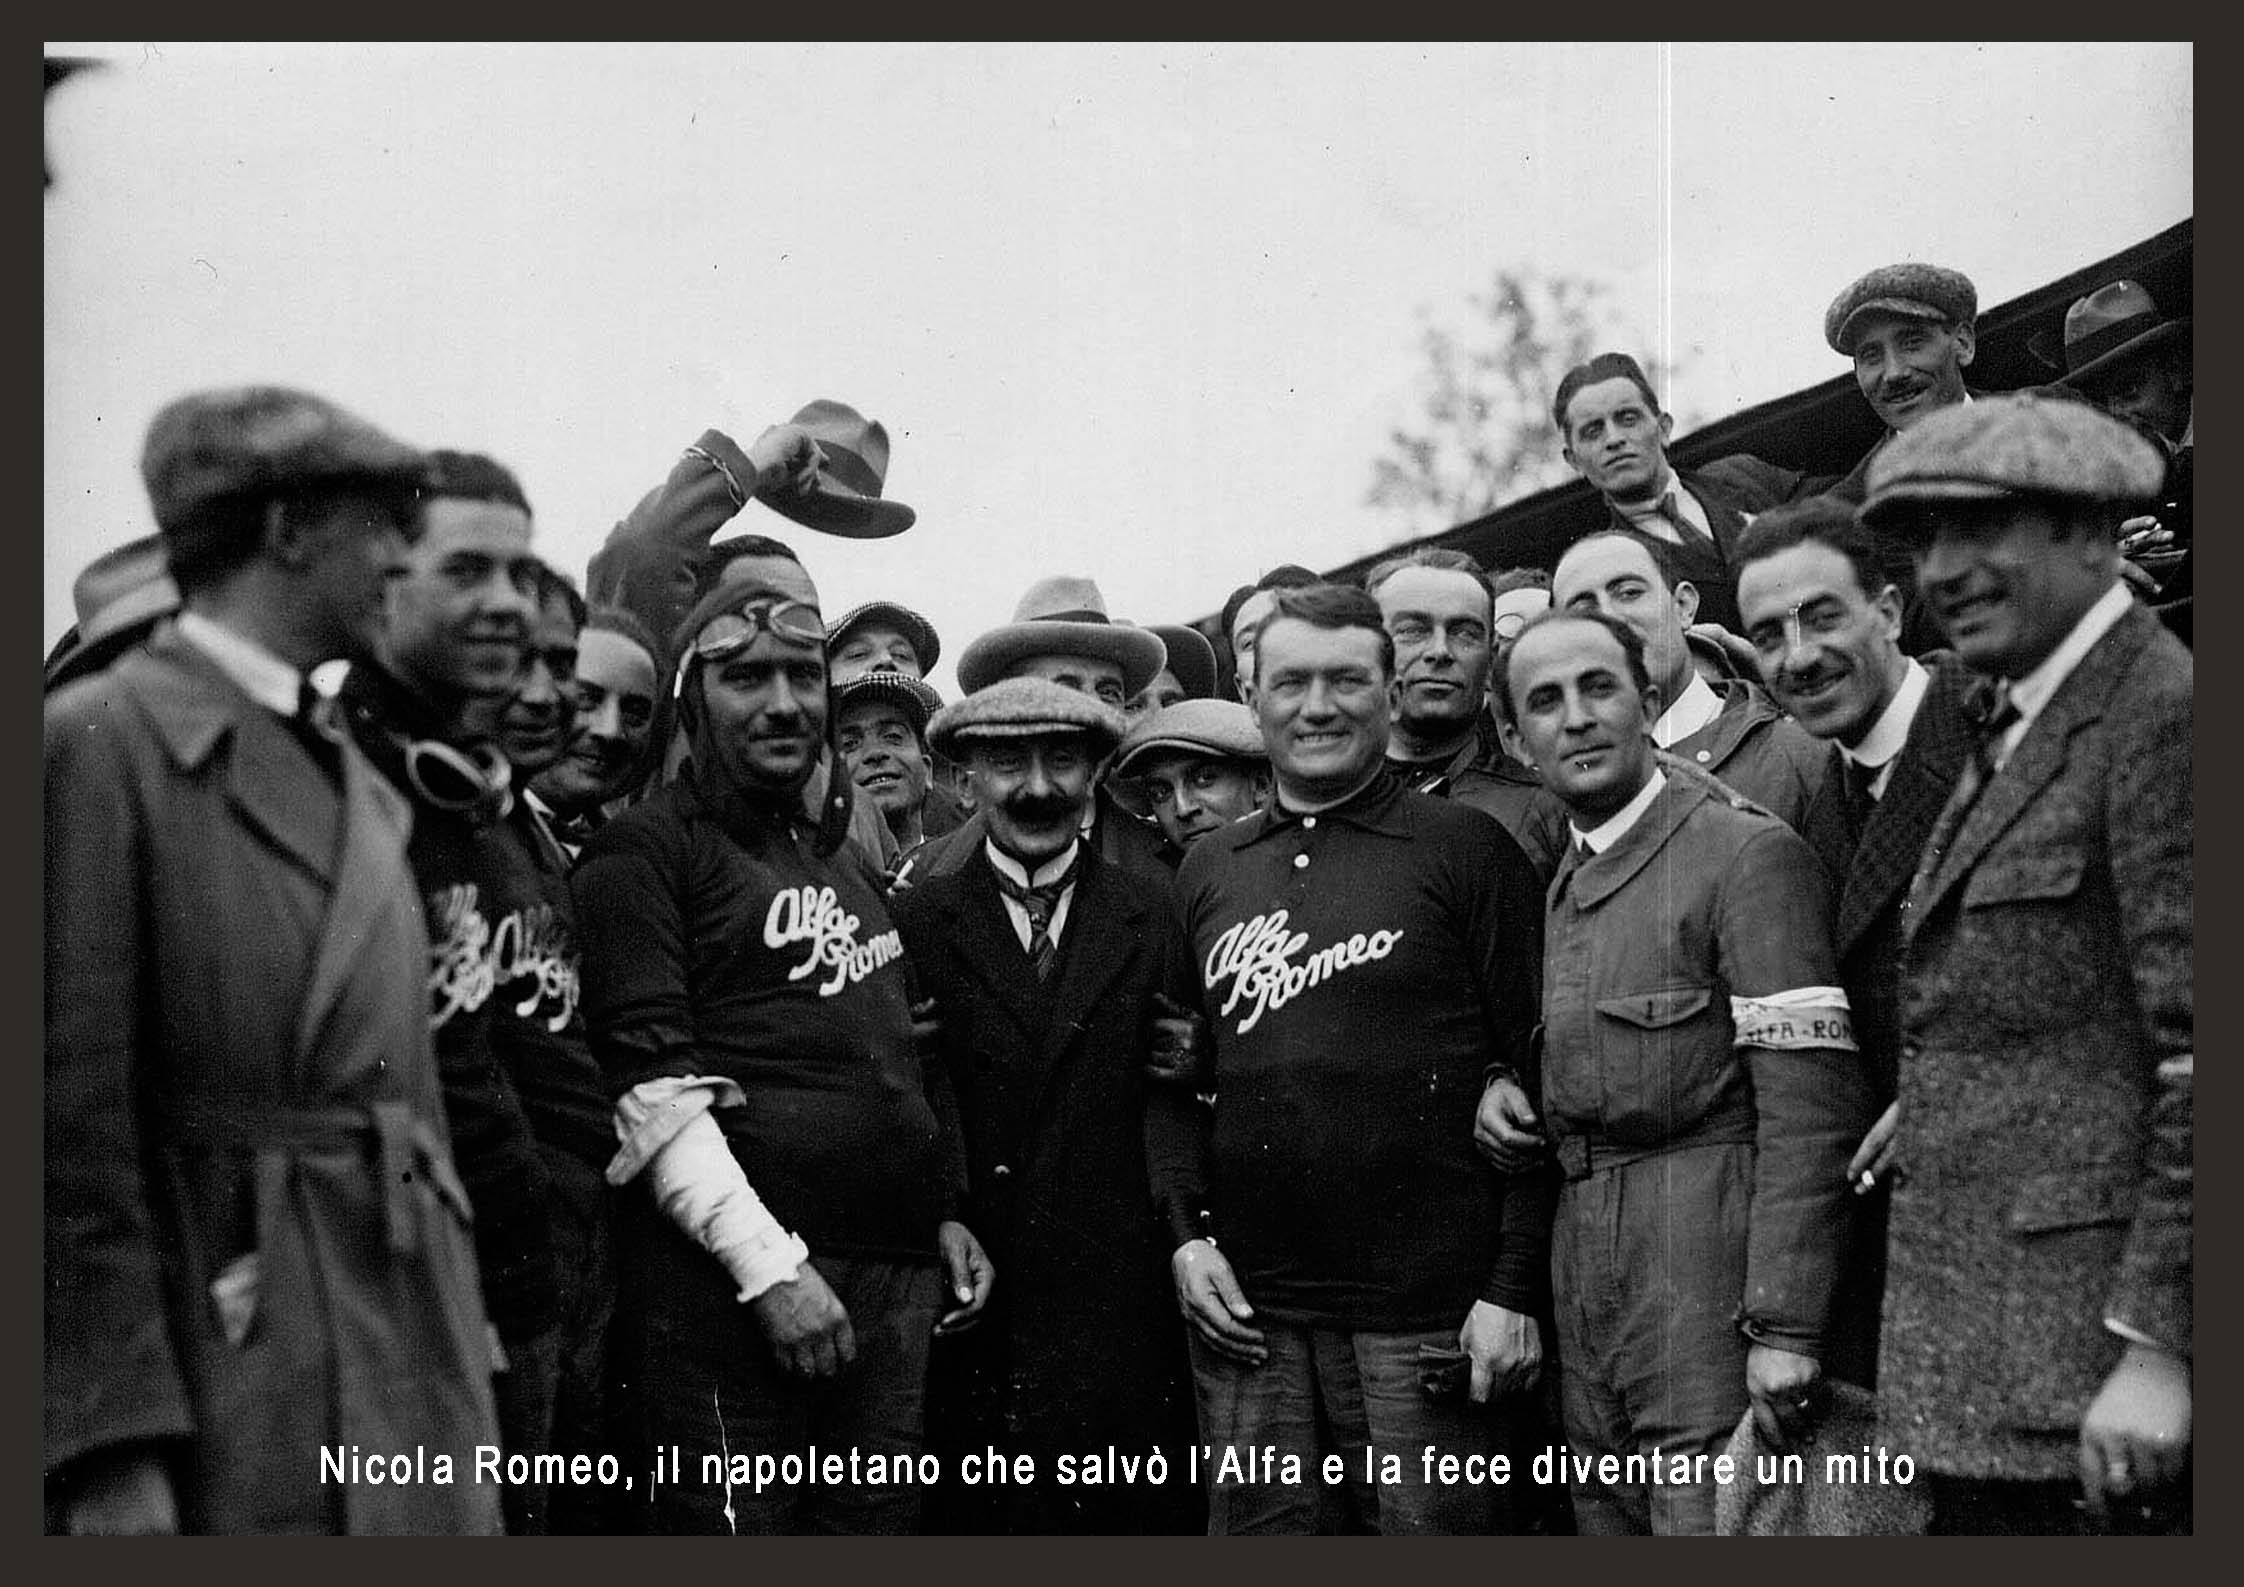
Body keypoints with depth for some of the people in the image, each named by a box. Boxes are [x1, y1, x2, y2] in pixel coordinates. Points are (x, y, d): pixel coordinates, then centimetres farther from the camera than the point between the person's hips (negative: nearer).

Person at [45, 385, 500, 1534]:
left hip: (415, 1367, 7)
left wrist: (460, 1320, 13)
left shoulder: (361, 781, 17)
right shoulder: (103, 738, -6)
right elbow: (72, 1114, -11)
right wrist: (114, 1442, -16)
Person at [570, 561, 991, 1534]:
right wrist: (771, 1267, -16)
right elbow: (649, 1088, -11)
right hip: (726, 1283, -7)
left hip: (894, 1279, 7)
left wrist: (943, 1215, 16)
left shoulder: (851, 867, 23)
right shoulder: (645, 850, -2)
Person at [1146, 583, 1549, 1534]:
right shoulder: (1208, 869, 12)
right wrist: (1187, 1231, 1)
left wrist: (1513, 1288, -10)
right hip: (1244, 1309, 4)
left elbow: (1535, 1077, -4)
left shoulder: (1467, 850, 0)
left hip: (1427, 1316, -3)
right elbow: (1171, 1073, 16)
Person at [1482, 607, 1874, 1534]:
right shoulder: (1553, 884, 16)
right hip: (1585, 1292, 7)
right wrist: (1500, 1090, 5)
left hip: (1710, 1280, -7)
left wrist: (1785, 1329, -20)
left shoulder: (1748, 853, -8)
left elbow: (1810, 1104, -15)